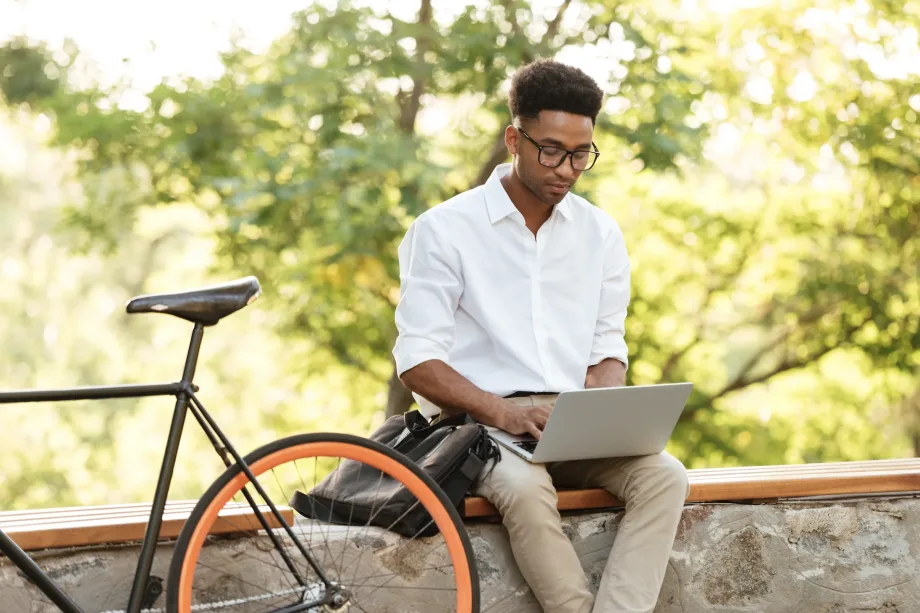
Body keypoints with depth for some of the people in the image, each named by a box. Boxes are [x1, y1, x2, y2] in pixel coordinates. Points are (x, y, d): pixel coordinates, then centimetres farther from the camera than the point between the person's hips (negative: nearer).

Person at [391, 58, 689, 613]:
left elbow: (607, 351, 15)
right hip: (479, 422, -4)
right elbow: (418, 363, -6)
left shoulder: (600, 232, 13)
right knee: (527, 490, -37)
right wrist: (502, 411, -21)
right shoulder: (444, 230, -1)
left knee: (665, 476, -25)